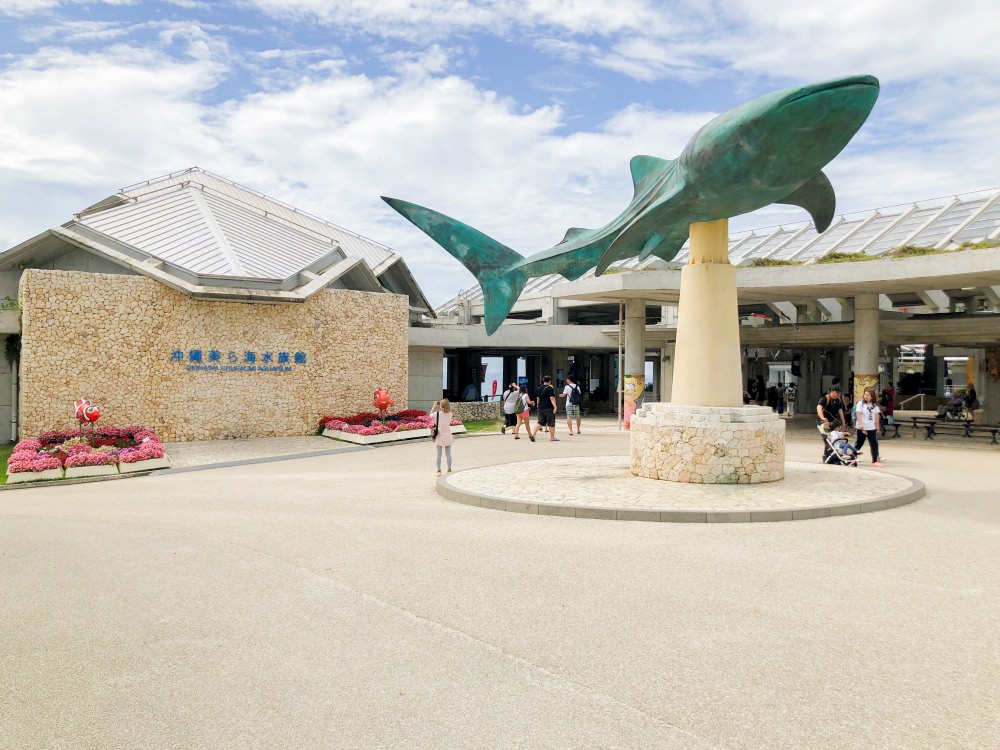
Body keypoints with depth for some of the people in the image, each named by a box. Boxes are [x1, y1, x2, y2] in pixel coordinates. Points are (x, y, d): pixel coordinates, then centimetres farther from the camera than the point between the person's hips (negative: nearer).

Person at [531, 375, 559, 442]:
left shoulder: (539, 388, 11)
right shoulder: (550, 388, -10)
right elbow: (552, 398, -18)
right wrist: (555, 407, -21)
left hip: (540, 408, 6)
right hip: (549, 408, -6)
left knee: (539, 422, 8)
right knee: (551, 423, 5)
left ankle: (533, 434, -9)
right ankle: (552, 437, 13)